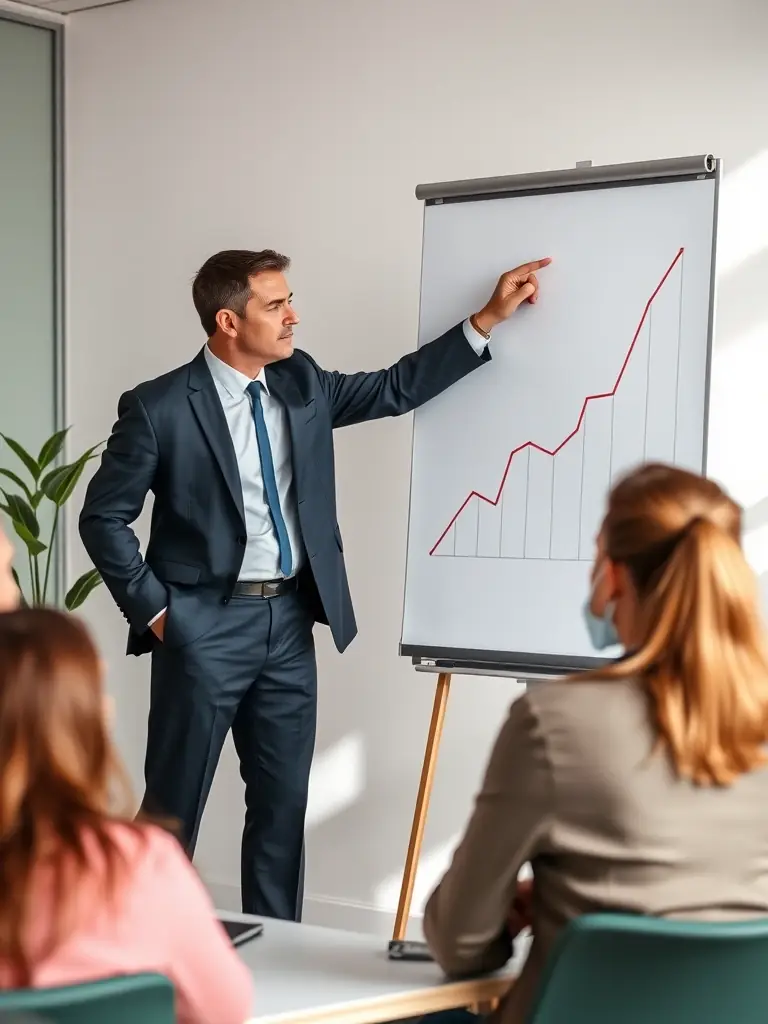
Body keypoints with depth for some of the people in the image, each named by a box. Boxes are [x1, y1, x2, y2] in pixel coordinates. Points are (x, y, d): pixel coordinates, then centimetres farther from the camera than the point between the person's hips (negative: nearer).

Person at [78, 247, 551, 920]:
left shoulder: (302, 384, 6)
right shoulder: (159, 409, -11)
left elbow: (396, 389, 12)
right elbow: (103, 518, -5)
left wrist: (489, 319, 7)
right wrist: (153, 609, -8)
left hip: (290, 623, 6)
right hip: (206, 626, -6)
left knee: (284, 801, 11)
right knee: (173, 805, 3)